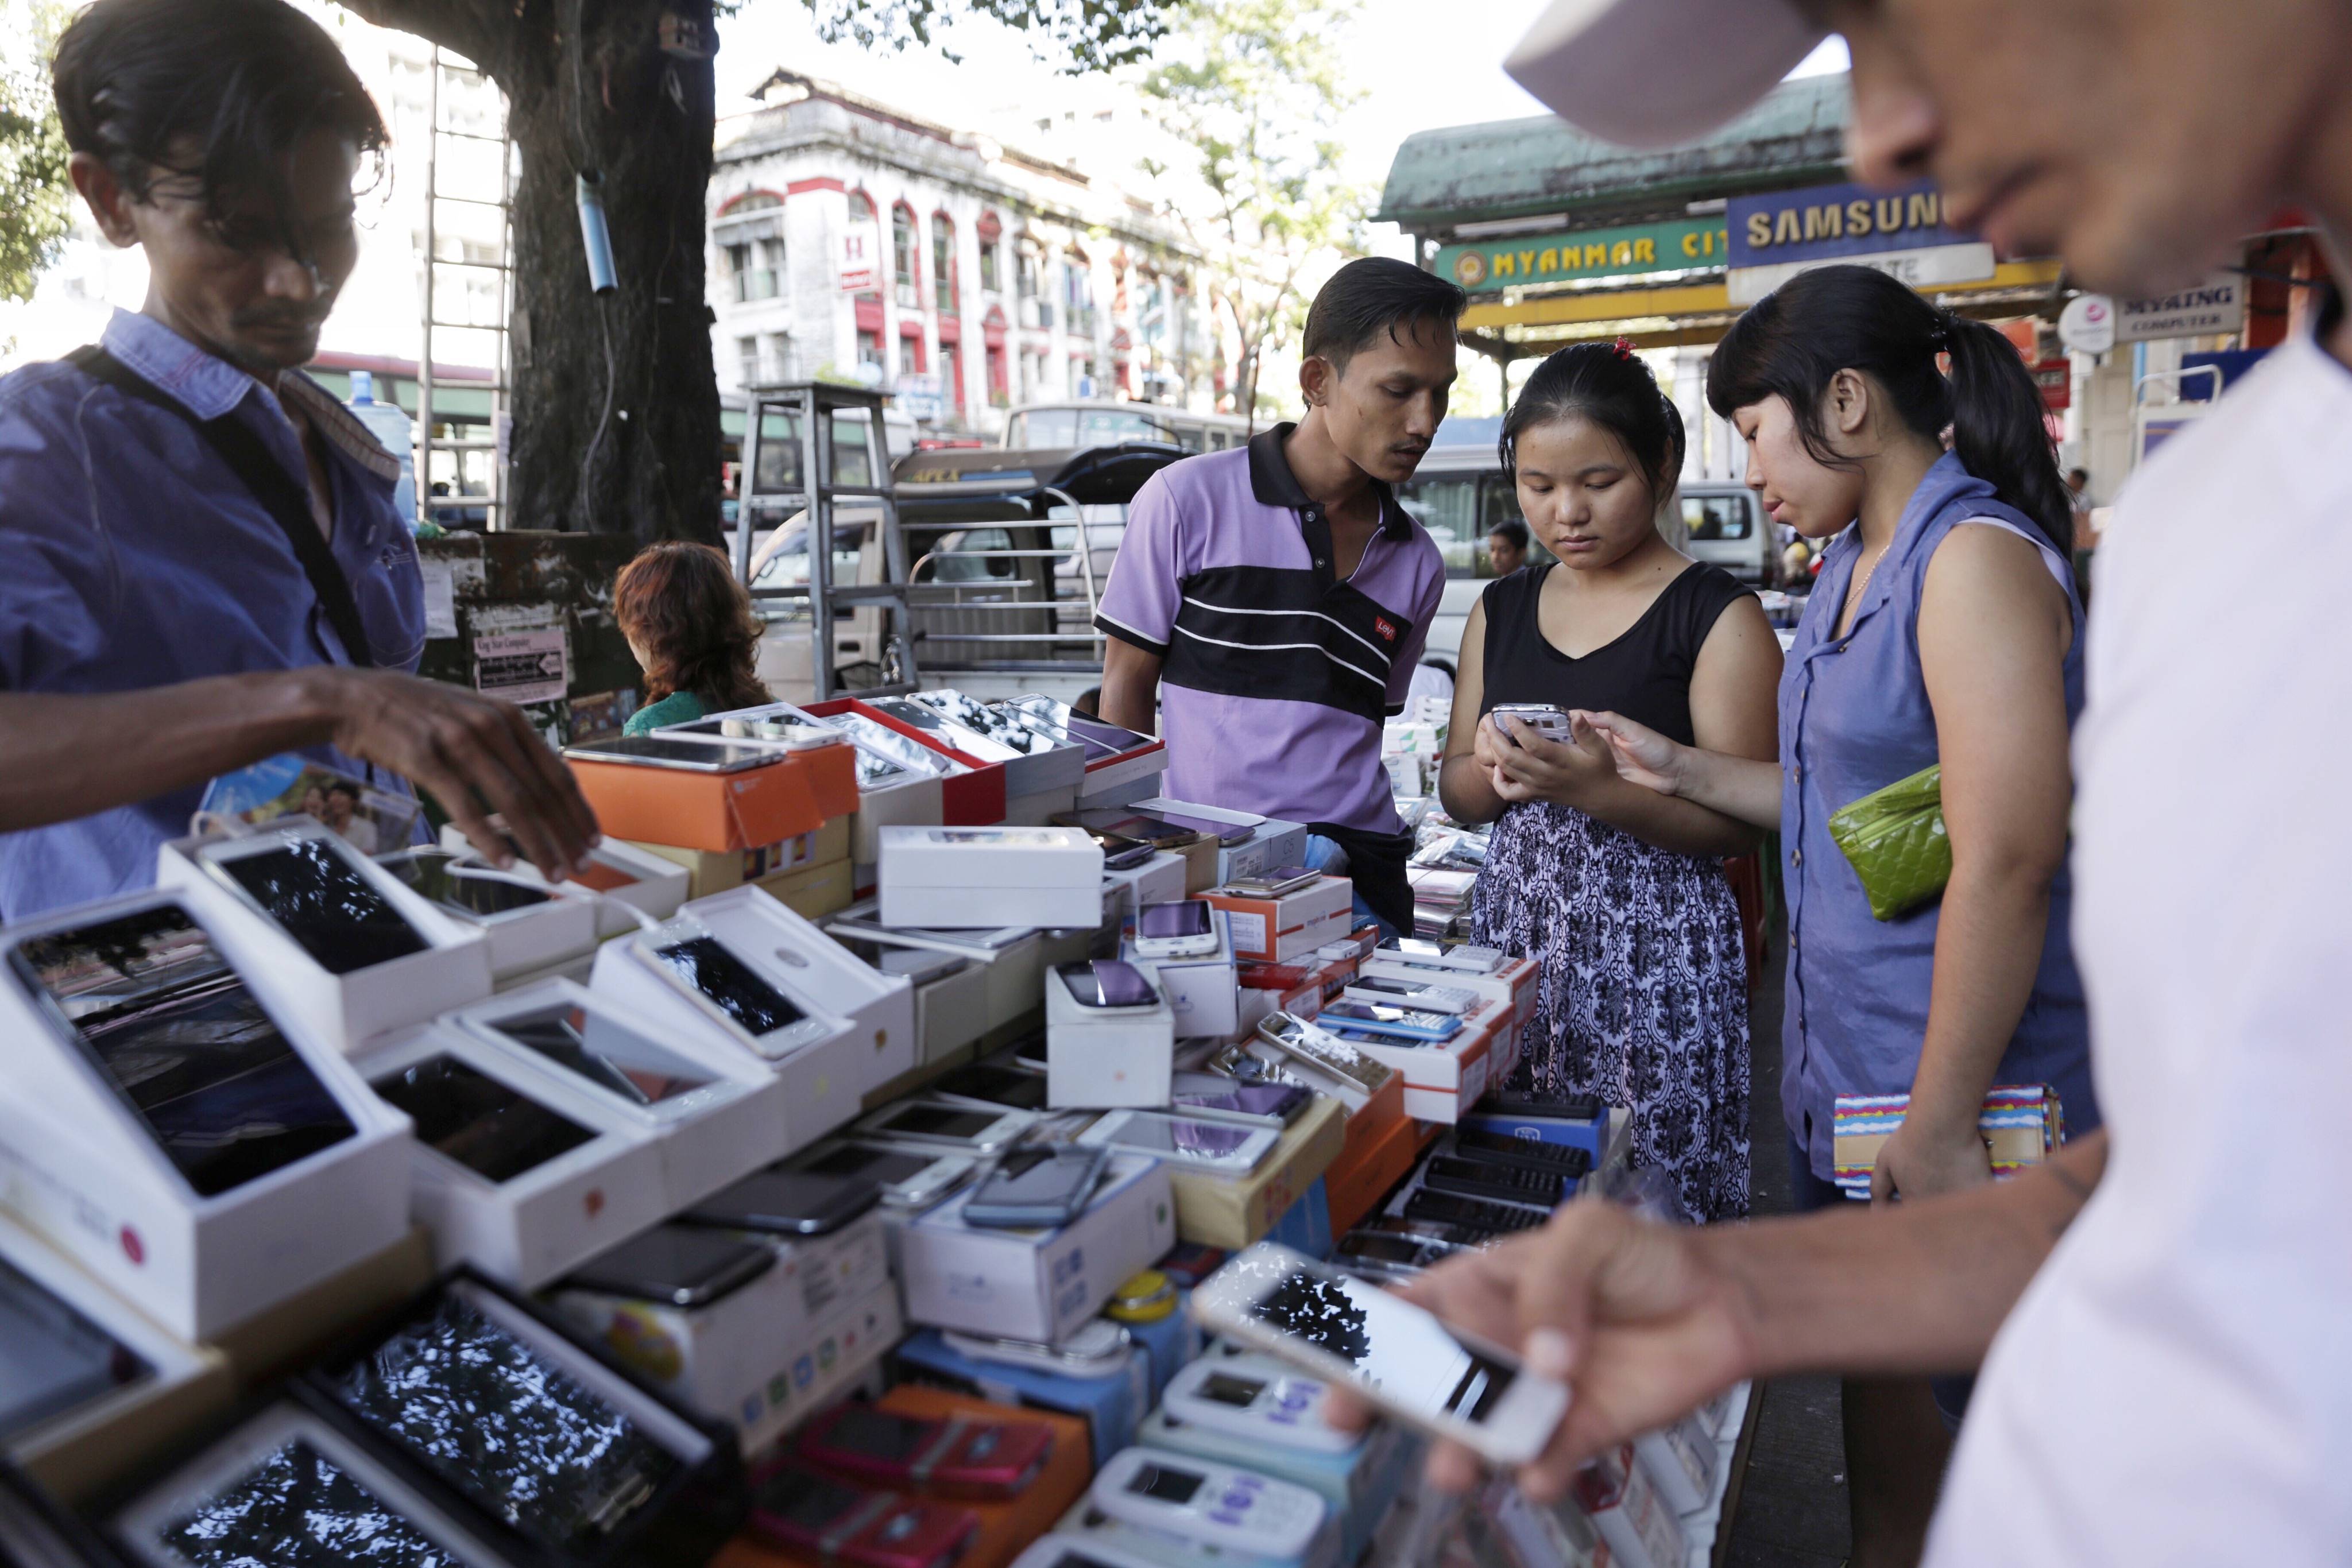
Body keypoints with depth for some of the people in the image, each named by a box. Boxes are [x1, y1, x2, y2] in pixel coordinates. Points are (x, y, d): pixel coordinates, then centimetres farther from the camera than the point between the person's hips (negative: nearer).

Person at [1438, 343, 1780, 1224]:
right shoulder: (1501, 610, 11)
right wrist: (1495, 771, -9)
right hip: (1513, 931, 4)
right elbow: (1454, 791, 14)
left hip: (1656, 950, -4)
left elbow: (1737, 823, -9)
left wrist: (1597, 787, -24)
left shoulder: (1718, 615, -5)